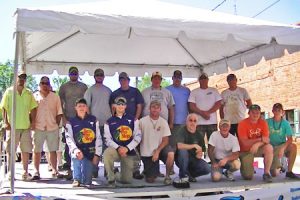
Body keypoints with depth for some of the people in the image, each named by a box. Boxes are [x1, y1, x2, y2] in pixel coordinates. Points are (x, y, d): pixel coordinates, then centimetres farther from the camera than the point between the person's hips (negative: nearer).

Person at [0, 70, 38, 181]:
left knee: (26, 150, 4)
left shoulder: (29, 93, 11)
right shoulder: (9, 92, 4)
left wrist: (33, 122, 2)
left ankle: (25, 172, 11)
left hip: (26, 126, 3)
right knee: (10, 150, 2)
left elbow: (33, 109, 12)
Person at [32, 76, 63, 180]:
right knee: (37, 151, 1)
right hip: (38, 128, -1)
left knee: (53, 150, 7)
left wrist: (57, 124, 2)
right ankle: (36, 171, 8)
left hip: (52, 128, 2)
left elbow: (59, 113, 9)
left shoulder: (55, 97, 9)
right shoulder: (34, 96, 4)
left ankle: (54, 171, 15)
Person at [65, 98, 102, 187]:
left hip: (90, 153, 0)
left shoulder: (93, 120, 7)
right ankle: (76, 179, -18)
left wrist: (97, 155, -3)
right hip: (77, 149, 0)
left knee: (87, 182, -11)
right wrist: (75, 150, -24)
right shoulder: (71, 122, 4)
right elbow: (69, 139, -6)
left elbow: (98, 138, 5)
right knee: (76, 156, -37)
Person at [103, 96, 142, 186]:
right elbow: (108, 140, 0)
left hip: (129, 151, 1)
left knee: (127, 180, -4)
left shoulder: (133, 120, 6)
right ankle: (111, 179, -19)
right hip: (115, 149, 0)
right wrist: (118, 148, -17)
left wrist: (127, 148, -13)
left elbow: (138, 137, 0)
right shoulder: (109, 122, 6)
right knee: (106, 154, -37)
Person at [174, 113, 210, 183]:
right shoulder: (181, 131, -11)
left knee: (207, 169, -21)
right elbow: (179, 145, -30)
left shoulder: (199, 135, 3)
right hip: (181, 160, -3)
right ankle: (183, 175, -14)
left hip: (194, 159, 4)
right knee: (183, 151, -36)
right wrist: (194, 145, -27)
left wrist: (199, 155, -14)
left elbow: (201, 150, 9)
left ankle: (189, 175, 9)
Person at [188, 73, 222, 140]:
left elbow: (218, 103, 1)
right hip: (199, 122, -1)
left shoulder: (214, 91, 11)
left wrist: (208, 112, -11)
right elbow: (192, 106, -1)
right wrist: (202, 113, -14)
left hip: (212, 122, 1)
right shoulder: (194, 92, 8)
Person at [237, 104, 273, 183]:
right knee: (248, 177, -12)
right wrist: (260, 139, -30)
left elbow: (266, 139, -13)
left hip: (258, 149, 3)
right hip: (246, 151, -3)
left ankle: (266, 173, -18)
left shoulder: (263, 123, -7)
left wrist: (257, 144, -35)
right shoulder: (242, 124, -16)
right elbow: (245, 142, -20)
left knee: (269, 148, -31)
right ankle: (246, 166, 25)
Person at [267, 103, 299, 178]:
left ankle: (289, 171, -18)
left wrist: (283, 148, -30)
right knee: (274, 174, -13)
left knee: (293, 146, -33)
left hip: (282, 146, 1)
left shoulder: (286, 123, -5)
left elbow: (290, 139, -14)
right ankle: (277, 166, 27)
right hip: (271, 148, -1)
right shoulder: (267, 122, -5)